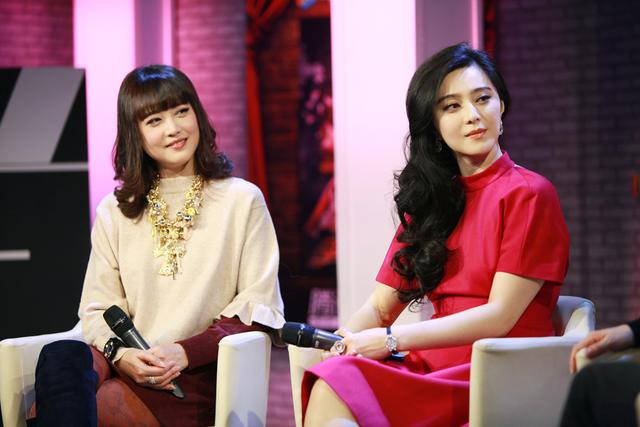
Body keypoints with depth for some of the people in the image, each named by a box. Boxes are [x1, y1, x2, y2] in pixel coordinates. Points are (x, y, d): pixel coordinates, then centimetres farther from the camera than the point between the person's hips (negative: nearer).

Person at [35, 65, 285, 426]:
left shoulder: (242, 200, 10)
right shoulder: (114, 212, 19)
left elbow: (259, 305, 3)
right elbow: (97, 307, 14)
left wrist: (184, 352, -11)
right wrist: (120, 353, -10)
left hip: (196, 374, -3)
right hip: (126, 366, 4)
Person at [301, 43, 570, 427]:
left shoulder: (528, 194, 1)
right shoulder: (428, 199, 21)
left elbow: (499, 316, -8)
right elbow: (381, 306, 14)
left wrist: (392, 340, -12)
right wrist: (345, 339, -10)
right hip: (432, 366, 5)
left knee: (335, 394, -33)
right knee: (330, 384, -31)